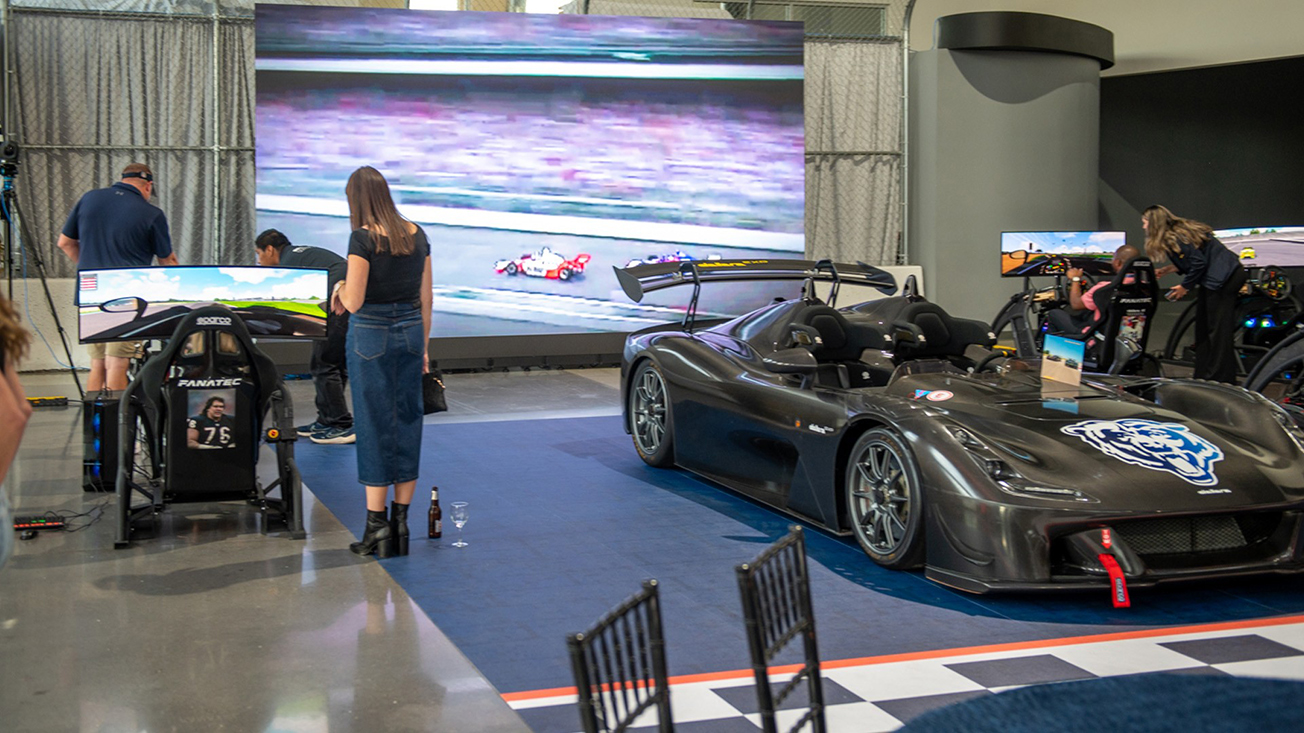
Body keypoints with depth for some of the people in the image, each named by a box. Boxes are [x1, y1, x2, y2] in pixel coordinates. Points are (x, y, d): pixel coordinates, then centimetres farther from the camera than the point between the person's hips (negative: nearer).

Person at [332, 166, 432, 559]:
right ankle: (401, 525, 14)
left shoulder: (363, 237, -13)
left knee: (374, 427, 0)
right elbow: (425, 298, 9)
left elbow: (354, 302, -15)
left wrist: (340, 289, 7)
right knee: (407, 424, 9)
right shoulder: (416, 234, 6)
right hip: (410, 333, 6)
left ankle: (376, 527, 3)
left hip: (371, 335, -6)